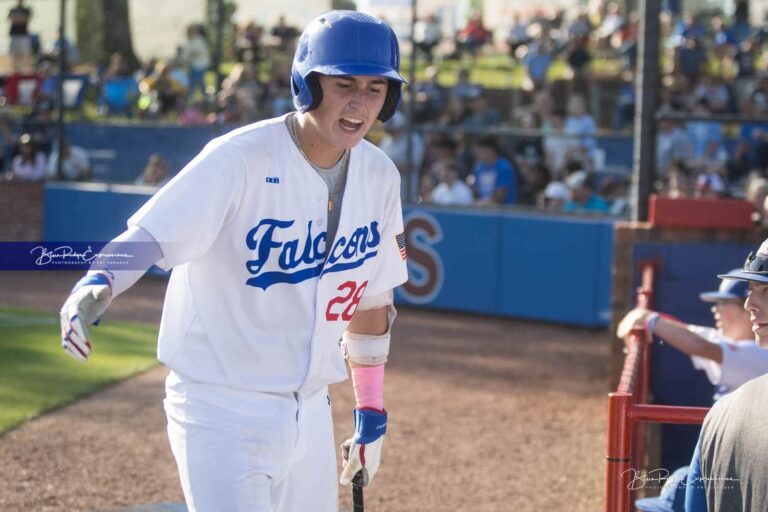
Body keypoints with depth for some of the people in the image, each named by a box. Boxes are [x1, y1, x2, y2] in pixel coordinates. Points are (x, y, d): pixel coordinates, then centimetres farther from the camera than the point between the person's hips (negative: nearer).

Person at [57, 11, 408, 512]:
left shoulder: (380, 176, 3)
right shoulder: (240, 159, -16)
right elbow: (147, 236, -23)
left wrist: (372, 413, 16)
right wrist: (98, 282, -44)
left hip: (310, 410, 6)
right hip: (222, 410, -6)